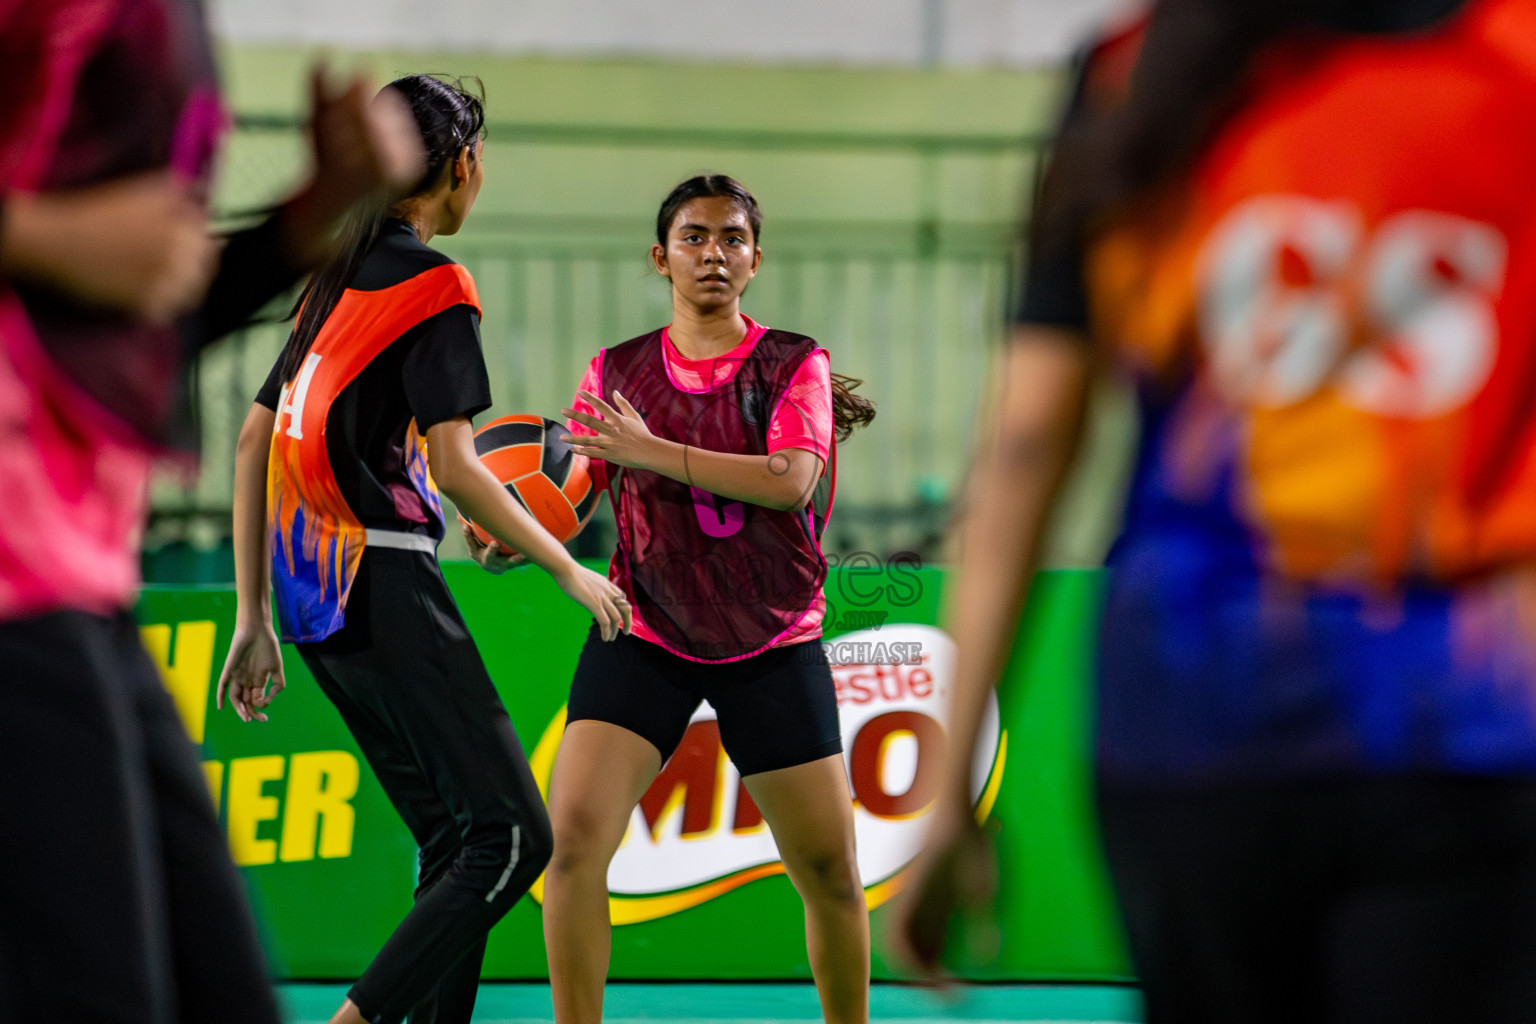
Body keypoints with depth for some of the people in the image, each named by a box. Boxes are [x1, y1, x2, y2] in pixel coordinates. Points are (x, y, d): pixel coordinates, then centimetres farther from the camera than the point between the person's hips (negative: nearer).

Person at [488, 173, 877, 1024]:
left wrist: (652, 451, -24)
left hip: (772, 645, -1)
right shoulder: (615, 372, 6)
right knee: (571, 841, -18)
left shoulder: (795, 364, -1)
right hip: (643, 638, 1)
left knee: (830, 874, 2)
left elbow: (789, 481, -17)